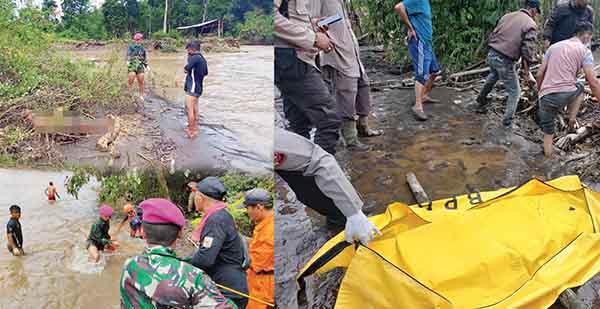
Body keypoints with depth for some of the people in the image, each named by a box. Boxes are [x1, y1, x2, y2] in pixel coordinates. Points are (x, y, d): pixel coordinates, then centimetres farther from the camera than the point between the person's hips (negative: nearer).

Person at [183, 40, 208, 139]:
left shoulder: (195, 58, -17)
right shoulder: (202, 59, 11)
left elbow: (187, 68, -28)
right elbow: (206, 72, 24)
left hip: (192, 88, -10)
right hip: (198, 88, 10)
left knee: (190, 109, -6)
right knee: (194, 109, 18)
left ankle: (191, 131, -3)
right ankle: (194, 128, 28)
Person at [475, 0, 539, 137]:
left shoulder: (507, 16, 9)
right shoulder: (530, 24, -8)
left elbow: (492, 35, 12)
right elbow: (528, 50, -14)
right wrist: (526, 69, -3)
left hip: (491, 55, 6)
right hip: (505, 61, -6)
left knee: (494, 75, 40)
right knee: (515, 92, 11)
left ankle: (481, 102, 52)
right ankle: (507, 124, 8)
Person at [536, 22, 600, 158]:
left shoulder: (554, 46, 16)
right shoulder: (585, 51, 3)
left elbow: (540, 74, 15)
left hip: (546, 96, 3)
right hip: (567, 94, -3)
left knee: (547, 131, 17)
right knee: (580, 88, 33)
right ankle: (572, 120, 20)